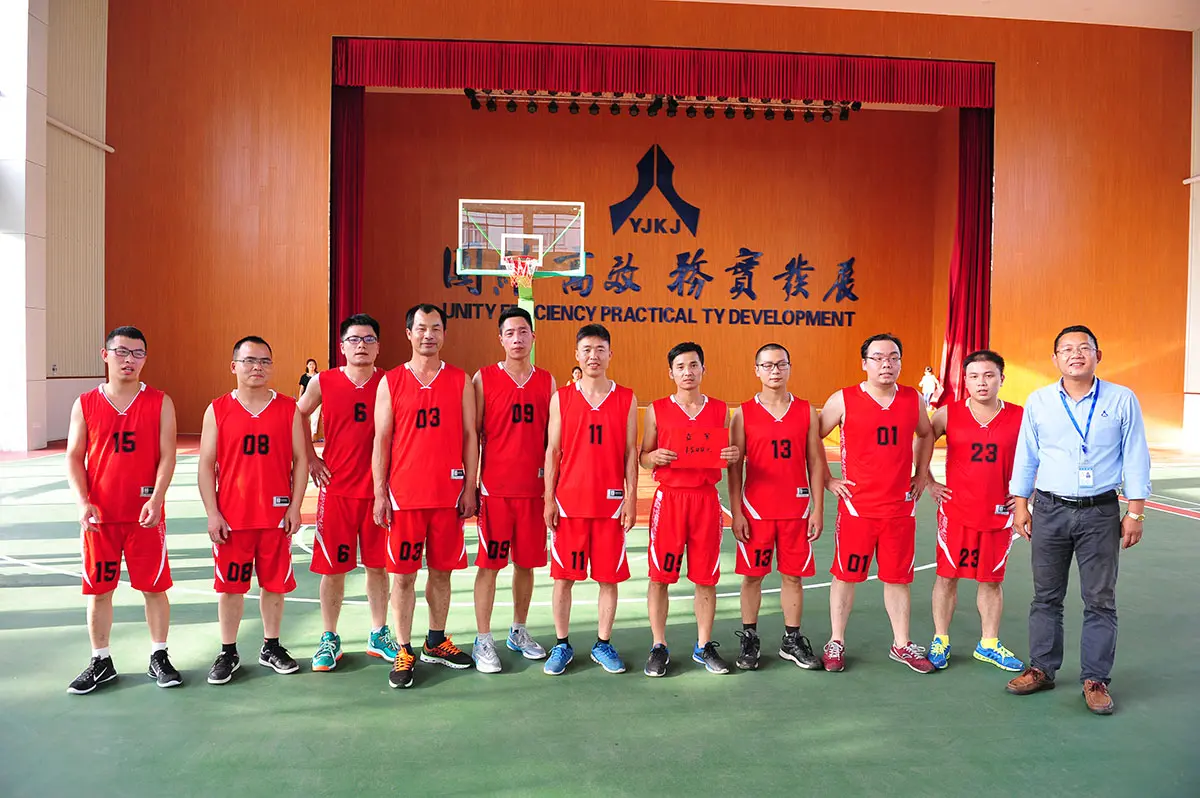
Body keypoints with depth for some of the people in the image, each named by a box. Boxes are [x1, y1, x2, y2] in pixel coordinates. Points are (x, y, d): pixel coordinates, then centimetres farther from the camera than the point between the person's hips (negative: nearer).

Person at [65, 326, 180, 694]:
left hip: (146, 515, -1)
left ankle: (158, 658, 19)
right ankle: (100, 662, 24)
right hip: (99, 515, 2)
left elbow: (167, 456, -5)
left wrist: (156, 500, -18)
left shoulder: (160, 403, -1)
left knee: (154, 587, 4)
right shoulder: (85, 404, 4)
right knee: (98, 590, 9)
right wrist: (83, 503, -11)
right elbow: (74, 458, 3)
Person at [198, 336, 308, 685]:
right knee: (229, 585, 8)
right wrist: (212, 514, -5)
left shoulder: (288, 408, 2)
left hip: (277, 515, 0)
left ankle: (271, 648, 26)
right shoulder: (218, 410, 1)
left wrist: (295, 507, -4)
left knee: (275, 583, 9)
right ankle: (228, 653, 23)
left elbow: (300, 459, 3)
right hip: (231, 518, 0)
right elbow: (206, 465, 1)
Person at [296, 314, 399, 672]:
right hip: (336, 490, 0)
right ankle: (329, 639, 21)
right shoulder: (323, 383, -2)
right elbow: (298, 416, 12)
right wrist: (310, 458, 3)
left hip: (378, 490, 1)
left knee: (377, 565, 10)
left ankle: (378, 635, 24)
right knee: (333, 568, 5)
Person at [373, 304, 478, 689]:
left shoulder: (460, 380, 5)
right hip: (404, 494, -1)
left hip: (448, 494, 2)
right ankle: (403, 651, 15)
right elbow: (381, 440, 1)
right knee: (404, 574, 4)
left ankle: (436, 643, 27)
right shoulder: (391, 382, 2)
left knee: (442, 570, 11)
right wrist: (380, 494, -3)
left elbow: (470, 436, 5)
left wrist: (469, 488, 0)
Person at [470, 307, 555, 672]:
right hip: (494, 488, -3)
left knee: (526, 562, 12)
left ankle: (519, 631, 28)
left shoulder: (547, 381, 7)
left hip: (534, 488, 3)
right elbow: (472, 436, -1)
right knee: (489, 564, 1)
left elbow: (552, 438, 11)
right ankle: (483, 641, 12)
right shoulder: (483, 378, -2)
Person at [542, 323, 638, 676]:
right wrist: (549, 499, -1)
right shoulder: (561, 398, 3)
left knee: (609, 577, 6)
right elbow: (552, 451, 3)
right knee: (563, 576, 6)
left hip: (611, 502, 0)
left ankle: (603, 644, 22)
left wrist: (631, 499, -2)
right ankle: (562, 645, 20)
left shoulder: (626, 399, 3)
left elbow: (630, 453, 4)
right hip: (569, 501, 0)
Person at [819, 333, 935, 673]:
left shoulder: (914, 400, 4)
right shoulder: (843, 400, -7)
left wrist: (921, 474, 16)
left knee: (898, 577, 11)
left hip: (901, 507, 3)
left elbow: (926, 434, 24)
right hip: (856, 505, -3)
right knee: (846, 575, 6)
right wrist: (827, 481, -1)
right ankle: (836, 643, 20)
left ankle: (902, 645, 26)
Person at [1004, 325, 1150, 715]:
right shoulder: (1038, 401, 2)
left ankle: (1095, 679, 17)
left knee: (1100, 601, 5)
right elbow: (1026, 456, 7)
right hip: (1049, 510, 1)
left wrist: (1135, 512, -2)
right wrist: (1020, 505, 6)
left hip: (1101, 513, -1)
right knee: (1046, 596, 10)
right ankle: (1042, 668, 22)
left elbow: (1136, 459, 1)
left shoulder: (1122, 400, -1)